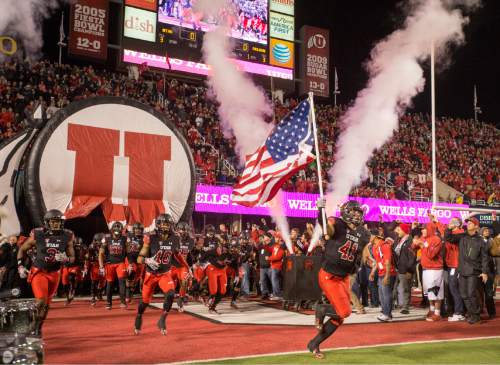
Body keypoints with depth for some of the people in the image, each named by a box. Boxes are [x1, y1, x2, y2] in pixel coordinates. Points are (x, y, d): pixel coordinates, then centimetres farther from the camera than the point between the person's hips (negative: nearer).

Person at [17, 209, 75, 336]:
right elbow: (22, 250, 4)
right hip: (38, 271, -3)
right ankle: (35, 327, 3)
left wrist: (65, 258, -21)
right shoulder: (37, 235, -13)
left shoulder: (66, 237, -8)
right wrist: (20, 266, -4)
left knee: (47, 303, 13)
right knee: (41, 301, -18)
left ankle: (38, 328, 32)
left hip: (54, 273, 3)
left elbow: (72, 258, 0)